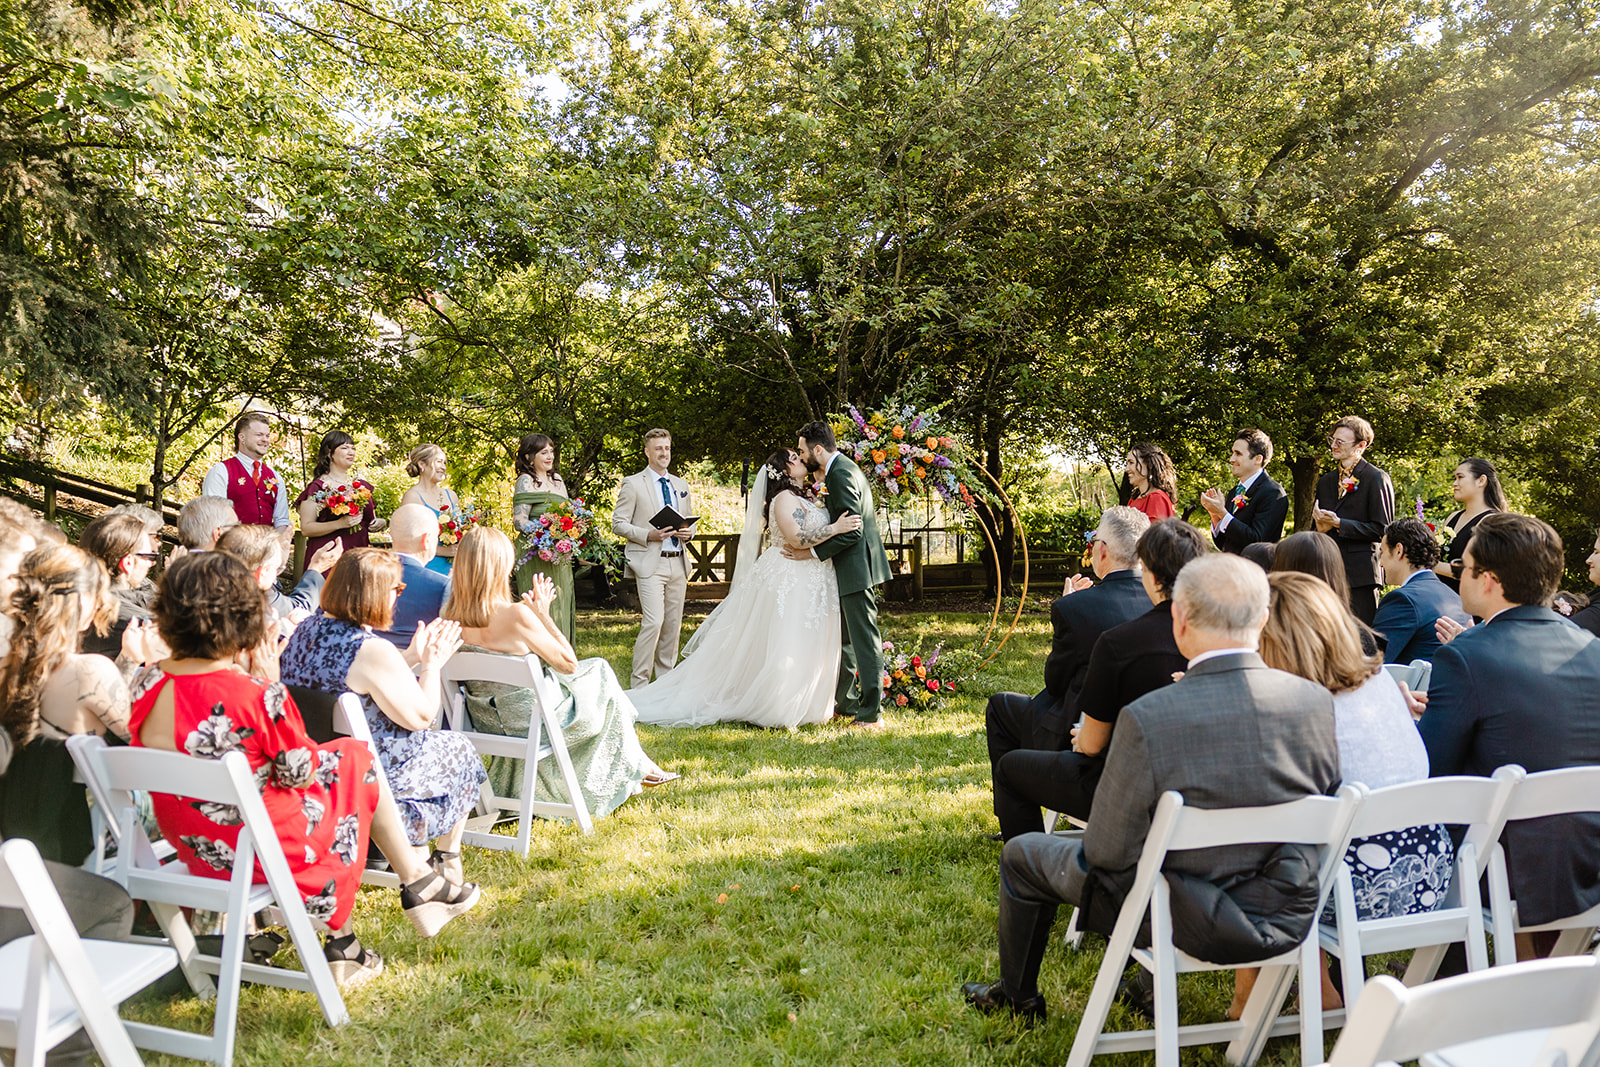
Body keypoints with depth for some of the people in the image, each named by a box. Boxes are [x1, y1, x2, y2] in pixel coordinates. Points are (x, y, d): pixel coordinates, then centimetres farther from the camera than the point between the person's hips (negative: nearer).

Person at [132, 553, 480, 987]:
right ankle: (417, 881, 29)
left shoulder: (149, 685, -8)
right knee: (353, 760, 14)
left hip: (188, 847, 7)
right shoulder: (260, 695, -27)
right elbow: (300, 775, -14)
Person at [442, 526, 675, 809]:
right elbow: (569, 663, -16)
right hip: (532, 719, -7)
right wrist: (543, 615, -10)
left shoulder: (452, 617, -8)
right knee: (601, 673, 18)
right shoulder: (516, 615, -29)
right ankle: (636, 766, 36)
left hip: (484, 721, 7)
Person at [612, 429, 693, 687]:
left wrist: (688, 531, 0)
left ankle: (666, 680, 18)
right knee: (653, 622, -15)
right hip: (650, 562, -6)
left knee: (673, 624, 7)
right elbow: (618, 524, -4)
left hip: (678, 562, 6)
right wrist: (649, 535, -17)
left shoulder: (681, 485, 17)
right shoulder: (632, 484, 0)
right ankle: (639, 683, -5)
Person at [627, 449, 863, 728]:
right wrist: (836, 527, -27)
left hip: (809, 587, 10)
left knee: (805, 648, 13)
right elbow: (798, 538, -24)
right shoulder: (785, 499, -13)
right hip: (789, 582, -10)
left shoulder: (804, 498, 18)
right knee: (785, 648, -7)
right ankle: (775, 714, 0)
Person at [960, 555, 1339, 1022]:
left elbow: (1108, 852, -19)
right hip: (1290, 918, 5)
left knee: (1023, 854, 19)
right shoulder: (1319, 702, -15)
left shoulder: (1147, 719, -30)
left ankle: (1017, 996, 43)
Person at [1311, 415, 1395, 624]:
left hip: (1360, 575, -6)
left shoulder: (1377, 479, -3)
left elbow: (1382, 530, -9)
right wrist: (1320, 527, 0)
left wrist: (1339, 524, -14)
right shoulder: (1325, 482, 17)